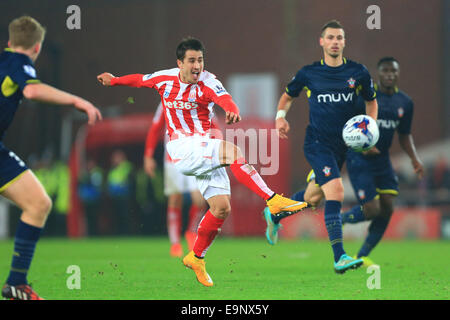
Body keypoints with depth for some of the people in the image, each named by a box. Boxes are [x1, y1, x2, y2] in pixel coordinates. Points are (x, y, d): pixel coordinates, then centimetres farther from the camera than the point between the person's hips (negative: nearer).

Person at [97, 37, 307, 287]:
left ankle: (196, 258, 18)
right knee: (232, 150, -29)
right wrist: (113, 80, 38)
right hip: (182, 149, -2)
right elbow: (140, 80, 22)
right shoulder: (164, 79, 1)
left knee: (221, 208, -4)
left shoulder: (207, 82, -7)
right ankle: (273, 200, -34)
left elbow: (224, 98, -30)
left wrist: (233, 111, -53)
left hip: (205, 152, 2)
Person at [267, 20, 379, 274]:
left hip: (343, 145, 4)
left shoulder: (358, 72, 2)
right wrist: (281, 116, -2)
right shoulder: (308, 73, -1)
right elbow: (288, 96, 16)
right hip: (317, 143, -4)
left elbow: (372, 101, 15)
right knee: (336, 190, -22)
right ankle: (339, 257, -25)